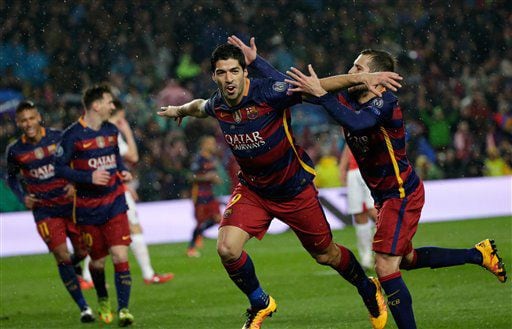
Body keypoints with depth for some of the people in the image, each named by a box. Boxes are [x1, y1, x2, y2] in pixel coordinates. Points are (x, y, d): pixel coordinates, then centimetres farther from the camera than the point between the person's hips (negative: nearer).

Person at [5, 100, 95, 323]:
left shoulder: (58, 138, -7)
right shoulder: (15, 151, -5)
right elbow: (11, 177, 13)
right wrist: (23, 197, -3)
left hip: (70, 203, 1)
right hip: (44, 210, -1)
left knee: (83, 251, 5)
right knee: (62, 256, -10)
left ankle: (69, 264, 44)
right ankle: (83, 308, -2)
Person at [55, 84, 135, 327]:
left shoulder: (112, 131, 7)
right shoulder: (73, 135, -11)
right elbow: (60, 168, -11)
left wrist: (122, 172, 4)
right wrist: (89, 177, -22)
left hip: (114, 202, 3)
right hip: (88, 208, -3)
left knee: (120, 255, -13)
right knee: (97, 261, 8)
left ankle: (123, 308, -9)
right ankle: (103, 301, 36)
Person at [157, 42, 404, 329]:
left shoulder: (267, 93, -26)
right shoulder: (217, 106, -8)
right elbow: (200, 106, 18)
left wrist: (359, 78, -43)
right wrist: (179, 110, 39)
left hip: (295, 188, -4)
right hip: (252, 190, 4)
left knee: (326, 255, 9)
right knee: (227, 249, -17)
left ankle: (369, 290, 40)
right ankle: (260, 304, 10)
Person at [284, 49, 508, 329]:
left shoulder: (385, 102, -23)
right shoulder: (349, 99, -1)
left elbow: (357, 124, -45)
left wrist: (320, 94, -46)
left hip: (402, 193, -9)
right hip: (385, 194, 9)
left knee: (386, 268, -12)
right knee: (405, 258, 23)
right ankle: (478, 255, 34)